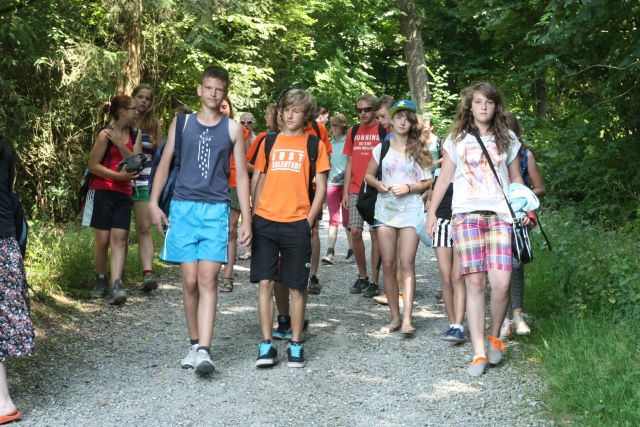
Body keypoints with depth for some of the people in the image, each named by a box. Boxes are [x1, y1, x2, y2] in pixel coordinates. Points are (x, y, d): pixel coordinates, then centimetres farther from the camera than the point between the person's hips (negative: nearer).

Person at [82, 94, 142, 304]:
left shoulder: (135, 135, 10)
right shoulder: (105, 134, -7)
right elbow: (93, 165, -8)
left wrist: (119, 144, -13)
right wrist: (118, 175, -18)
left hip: (123, 194, 4)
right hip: (103, 192, -4)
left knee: (119, 238, -8)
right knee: (103, 239, 1)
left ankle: (116, 286, -15)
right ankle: (100, 280, 20)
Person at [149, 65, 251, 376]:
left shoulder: (233, 129, 7)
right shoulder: (182, 123, 9)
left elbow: (241, 174, 8)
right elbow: (165, 163, 12)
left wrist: (246, 219, 4)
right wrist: (154, 203, 3)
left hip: (216, 210, -1)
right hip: (183, 208, 1)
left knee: (208, 280, -11)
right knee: (190, 281, 2)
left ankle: (204, 351, -15)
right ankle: (194, 344, 17)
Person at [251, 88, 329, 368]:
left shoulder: (314, 144, 5)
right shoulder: (269, 142, 12)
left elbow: (321, 187, 3)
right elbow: (260, 180, 15)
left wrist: (309, 220, -5)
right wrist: (256, 215, 5)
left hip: (297, 224, -2)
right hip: (265, 222, 2)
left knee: (297, 287, 3)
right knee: (265, 283, 0)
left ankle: (295, 345, 14)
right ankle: (266, 345, 6)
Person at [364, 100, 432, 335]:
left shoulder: (419, 150, 4)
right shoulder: (382, 148, 8)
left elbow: (428, 181, 5)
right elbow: (368, 175, 16)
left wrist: (409, 187, -13)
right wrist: (378, 184, -5)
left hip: (411, 208, -2)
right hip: (385, 208, 2)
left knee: (406, 263, -12)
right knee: (388, 265, 3)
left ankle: (407, 318, -15)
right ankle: (395, 317, 12)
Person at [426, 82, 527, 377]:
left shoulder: (508, 139, 13)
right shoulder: (457, 139, 11)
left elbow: (516, 179, 18)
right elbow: (444, 178, 13)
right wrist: (431, 211, 9)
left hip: (499, 215, 1)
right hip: (466, 214, -1)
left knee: (501, 283, -12)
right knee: (474, 283, -7)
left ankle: (494, 336, 14)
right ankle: (479, 353, -3)